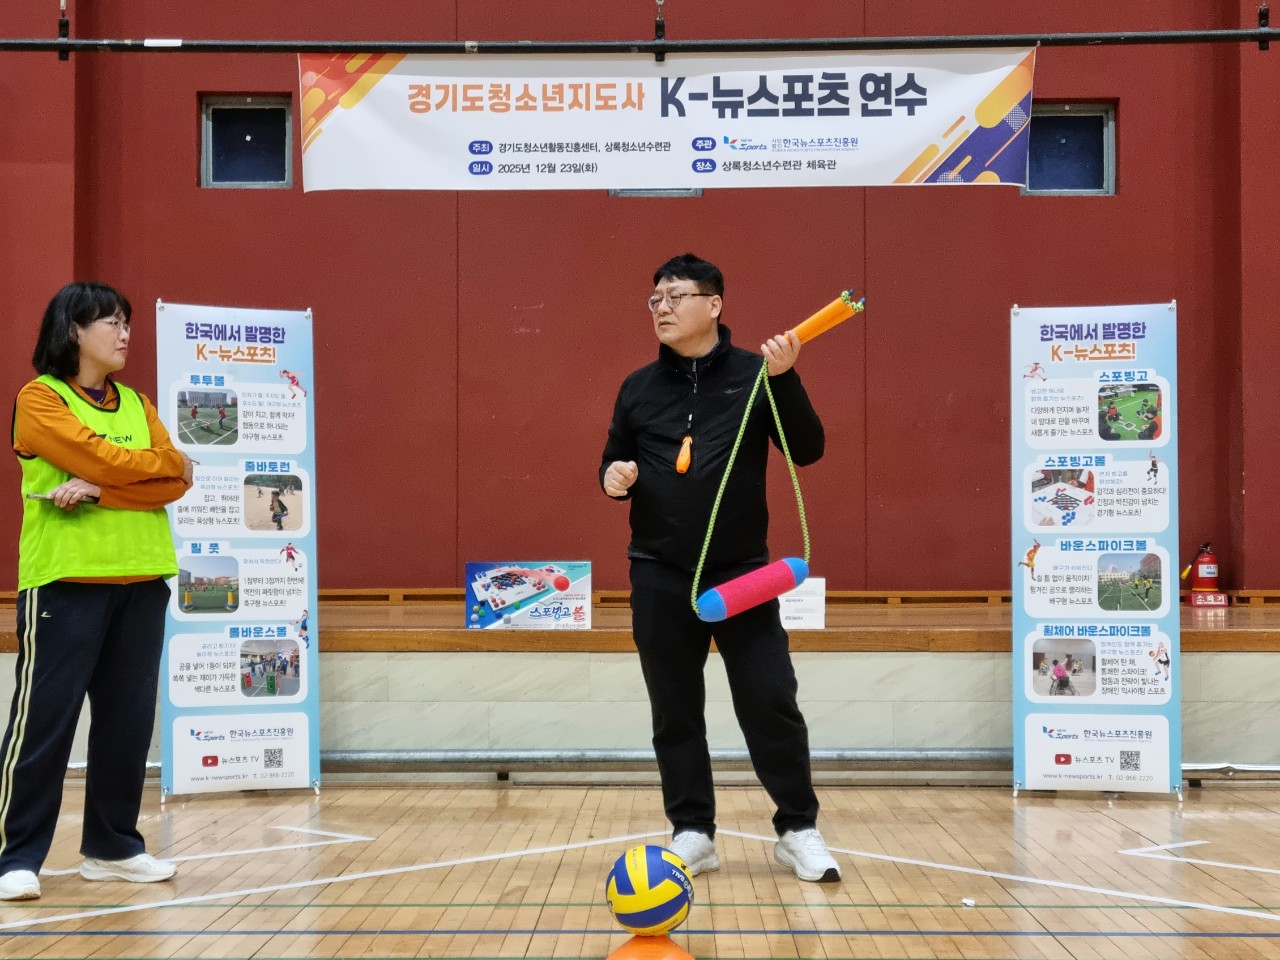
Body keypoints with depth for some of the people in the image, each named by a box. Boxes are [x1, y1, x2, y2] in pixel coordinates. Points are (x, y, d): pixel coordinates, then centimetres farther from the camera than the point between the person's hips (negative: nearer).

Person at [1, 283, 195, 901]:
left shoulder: (136, 402, 15)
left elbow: (175, 483, 2)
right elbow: (99, 457, -16)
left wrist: (100, 491, -13)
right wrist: (169, 462, -1)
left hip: (141, 579, 6)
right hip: (65, 578, -6)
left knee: (128, 719, 8)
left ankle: (112, 846, 19)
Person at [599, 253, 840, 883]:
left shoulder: (754, 374, 0)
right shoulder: (638, 387, 9)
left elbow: (807, 452, -7)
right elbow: (613, 464, 17)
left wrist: (785, 379, -20)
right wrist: (615, 477, -7)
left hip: (742, 571, -2)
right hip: (660, 575, 3)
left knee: (771, 702, -4)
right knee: (674, 710, 7)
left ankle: (798, 830, 11)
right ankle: (692, 833, 18)